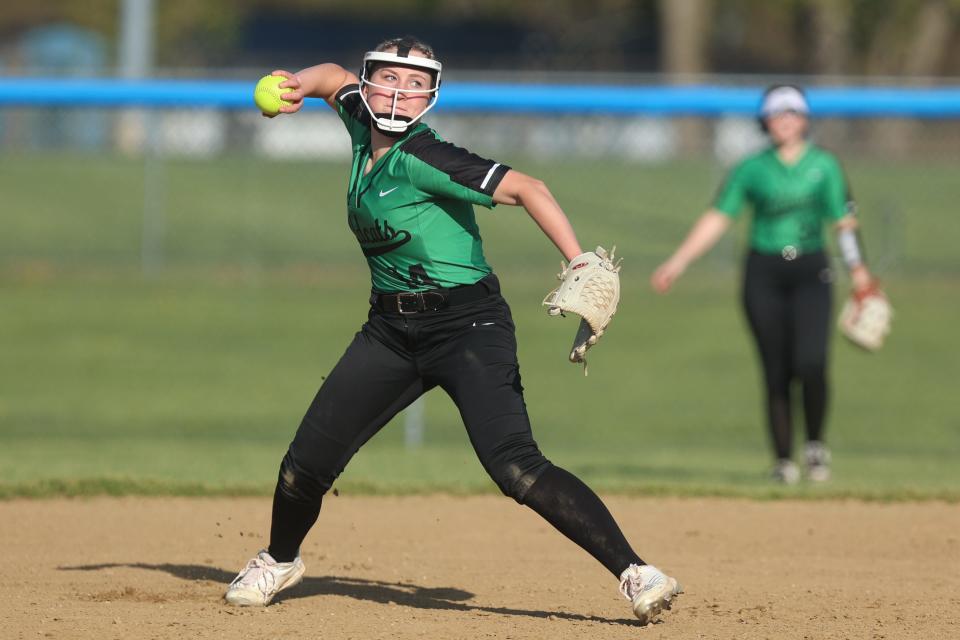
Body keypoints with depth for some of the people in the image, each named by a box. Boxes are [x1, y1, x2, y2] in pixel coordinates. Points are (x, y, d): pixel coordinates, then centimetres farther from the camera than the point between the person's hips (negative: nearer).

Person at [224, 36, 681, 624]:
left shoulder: (419, 157, -19)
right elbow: (336, 78, 26)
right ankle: (279, 561, 33)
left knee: (515, 468, -23)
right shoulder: (365, 126, 4)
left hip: (467, 327, -7)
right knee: (308, 460, 5)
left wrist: (582, 266, -39)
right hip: (392, 330, 7)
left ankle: (634, 573, -23)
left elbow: (524, 188, -27)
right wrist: (298, 85, 2)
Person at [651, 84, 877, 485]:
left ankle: (815, 445, 3)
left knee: (810, 363, -18)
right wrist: (676, 263, -3)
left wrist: (857, 270, -9)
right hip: (764, 275, 1)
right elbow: (716, 219, 4)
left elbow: (844, 221, 4)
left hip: (810, 274, -1)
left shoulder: (824, 166, 5)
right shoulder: (752, 169, 5)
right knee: (776, 372, -1)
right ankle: (783, 460, 6)